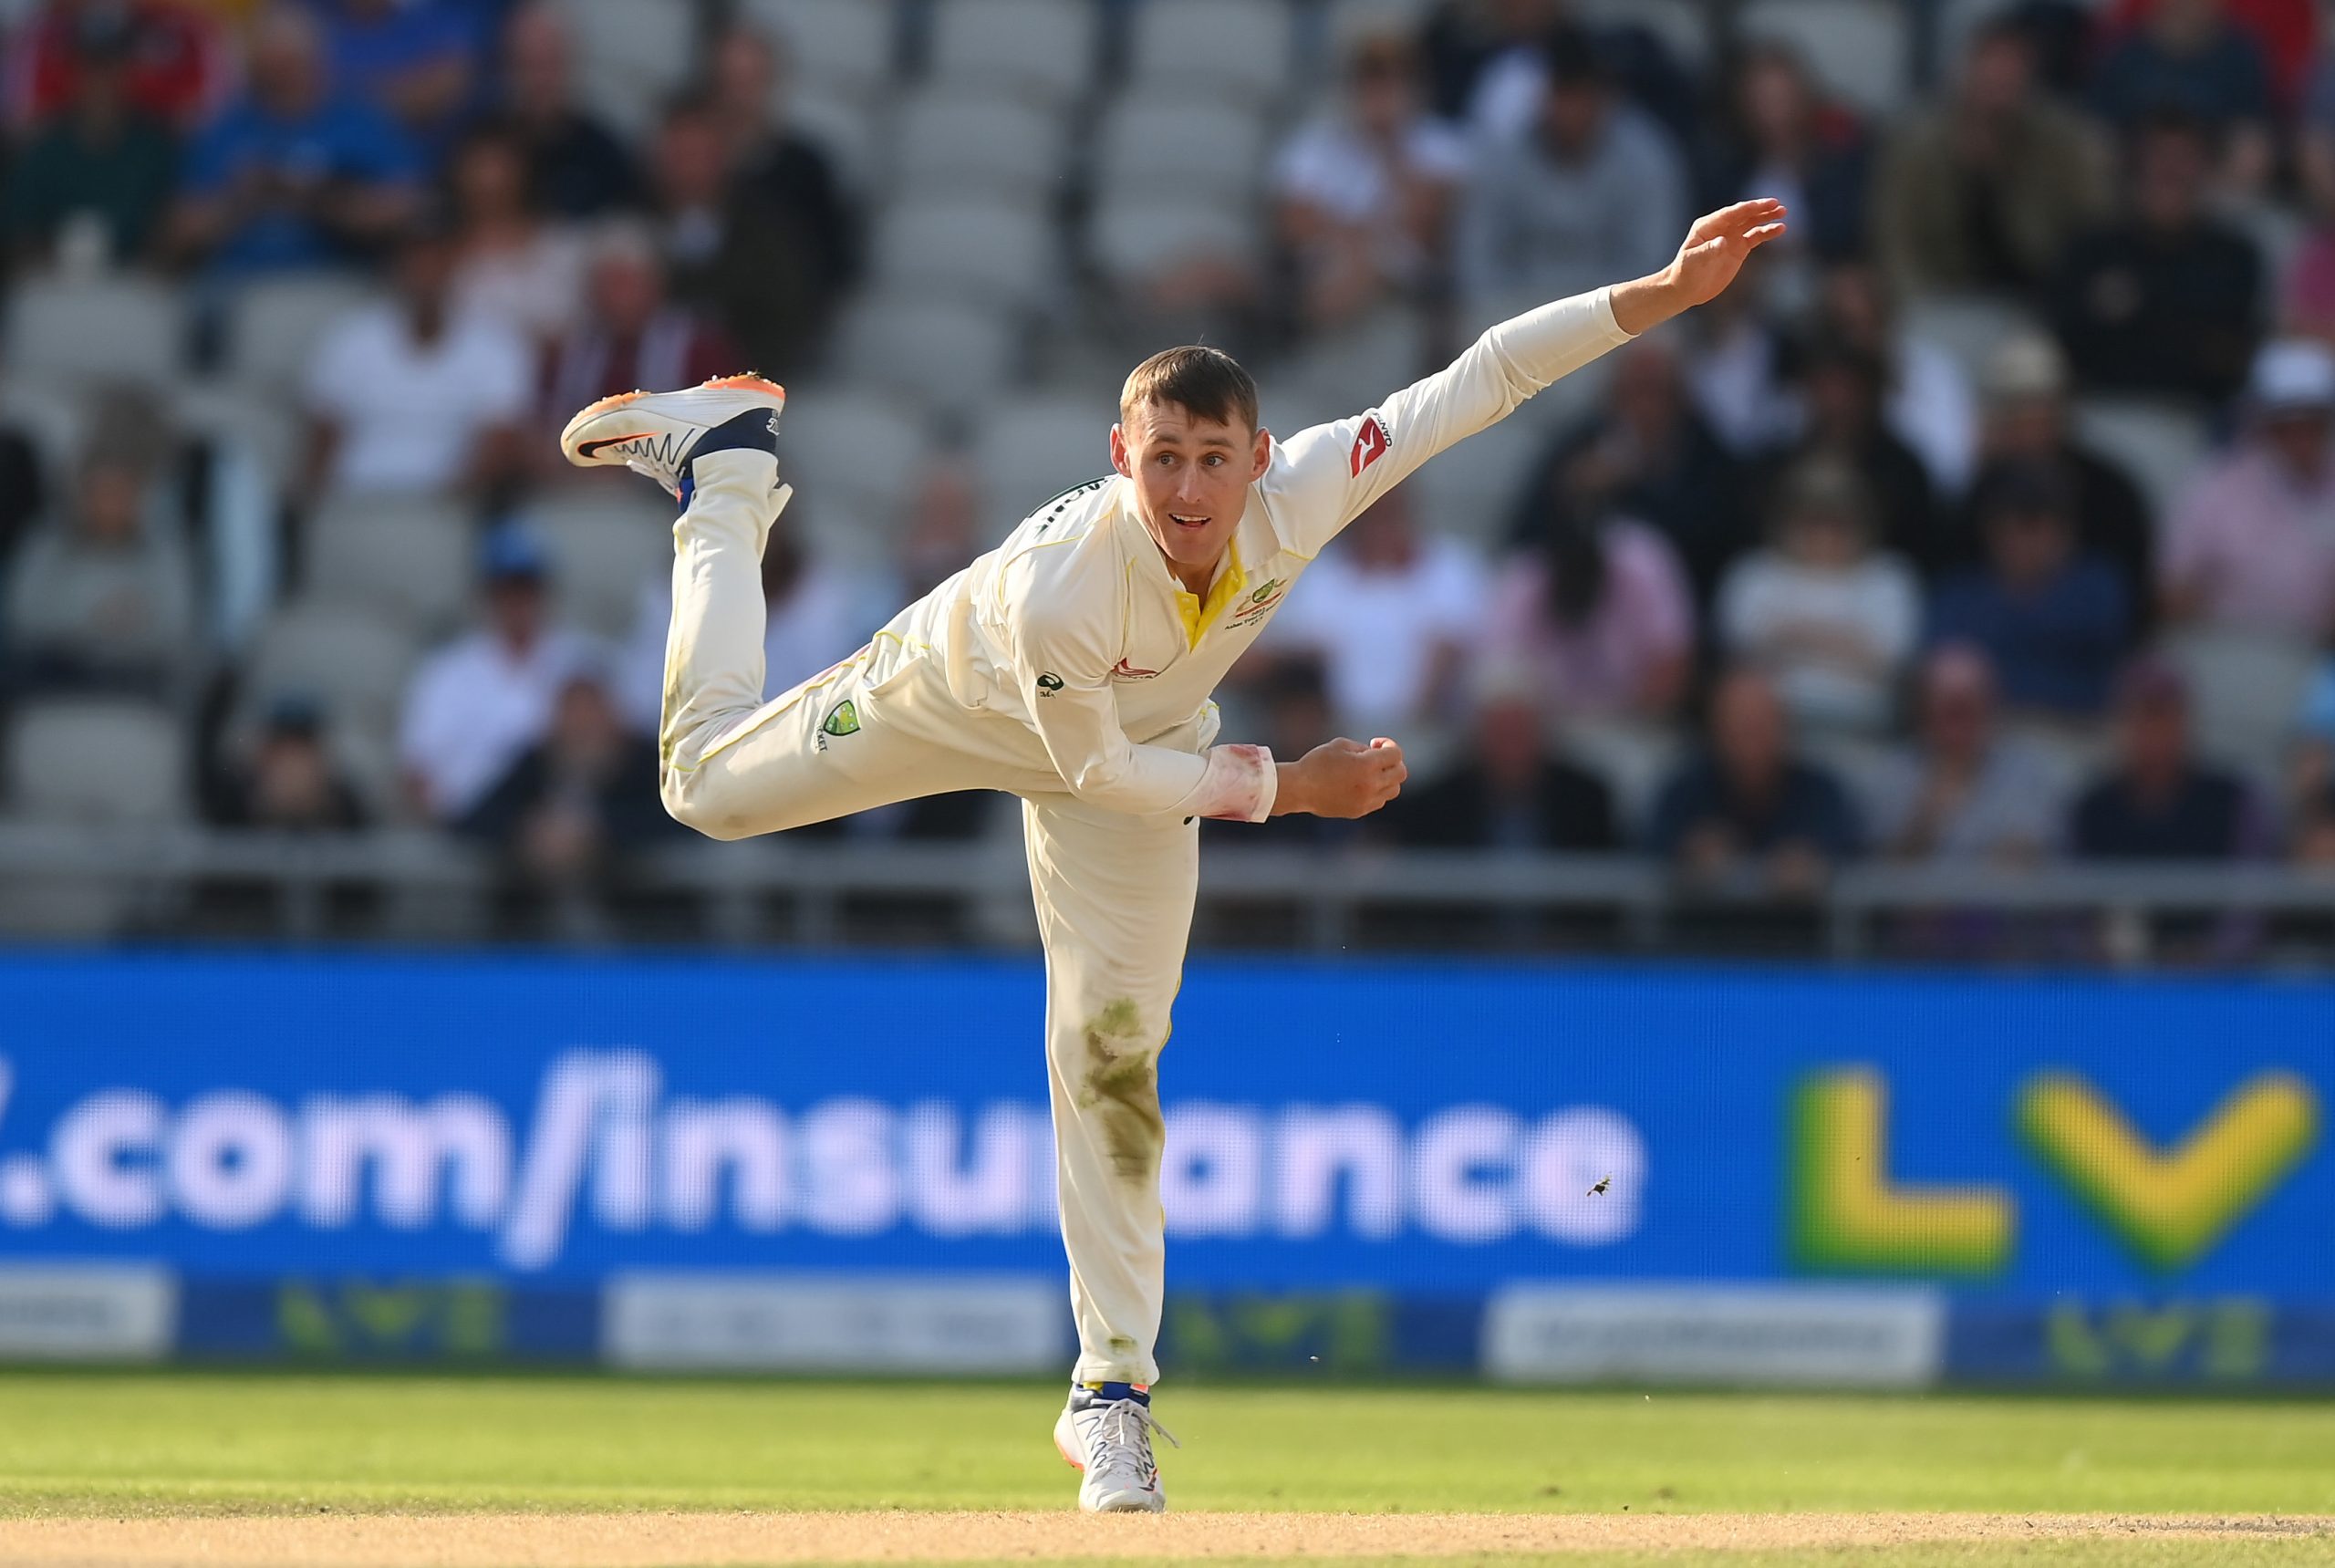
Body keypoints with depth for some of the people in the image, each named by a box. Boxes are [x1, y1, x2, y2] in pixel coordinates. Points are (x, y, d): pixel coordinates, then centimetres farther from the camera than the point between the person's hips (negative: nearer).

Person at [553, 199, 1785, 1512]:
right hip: (962, 697, -2)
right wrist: (1289, 787, -28)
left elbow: (1481, 379, -37)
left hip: (1151, 731, 2)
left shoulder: (1300, 497, -38)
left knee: (1113, 1055, 0)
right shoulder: (1054, 588, -45)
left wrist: (1669, 293, -44)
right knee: (708, 785, 15)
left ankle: (1114, 1387, 10)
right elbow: (1100, 769, -29)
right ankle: (726, 476, 35)